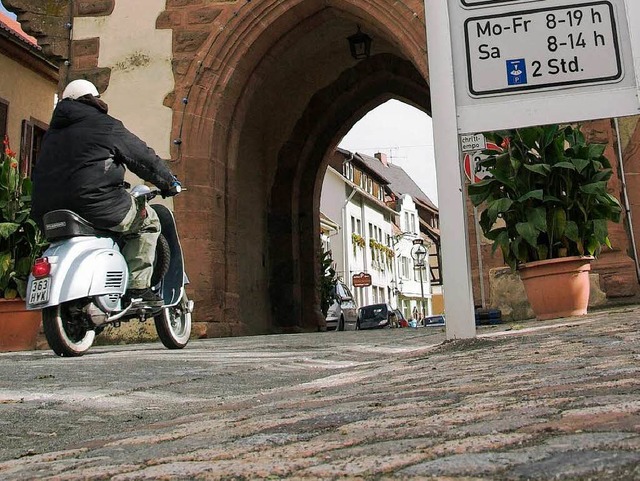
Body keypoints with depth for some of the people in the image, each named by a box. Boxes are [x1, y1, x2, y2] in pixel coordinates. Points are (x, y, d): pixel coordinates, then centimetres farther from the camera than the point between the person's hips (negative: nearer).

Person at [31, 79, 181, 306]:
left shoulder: (52, 132, 25)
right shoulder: (106, 125, 4)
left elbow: (39, 173, 32)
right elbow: (144, 157, 8)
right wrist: (169, 183, 21)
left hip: (48, 212, 7)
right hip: (94, 203, -7)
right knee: (148, 221, 10)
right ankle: (137, 287, -2)